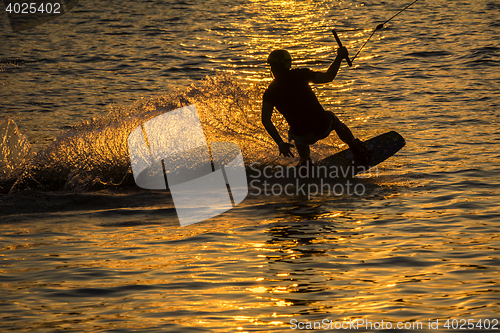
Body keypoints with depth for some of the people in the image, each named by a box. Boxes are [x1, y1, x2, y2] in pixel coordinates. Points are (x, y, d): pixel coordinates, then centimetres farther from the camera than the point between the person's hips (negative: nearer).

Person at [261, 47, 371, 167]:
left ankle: (305, 160, 25)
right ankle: (356, 148, 35)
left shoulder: (270, 92, 0)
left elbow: (265, 120, -8)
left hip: (304, 137, 1)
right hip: (323, 128, -1)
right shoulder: (299, 74, -3)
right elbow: (327, 77, -2)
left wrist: (280, 143, -8)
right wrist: (339, 57, 11)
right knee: (333, 119, 36)